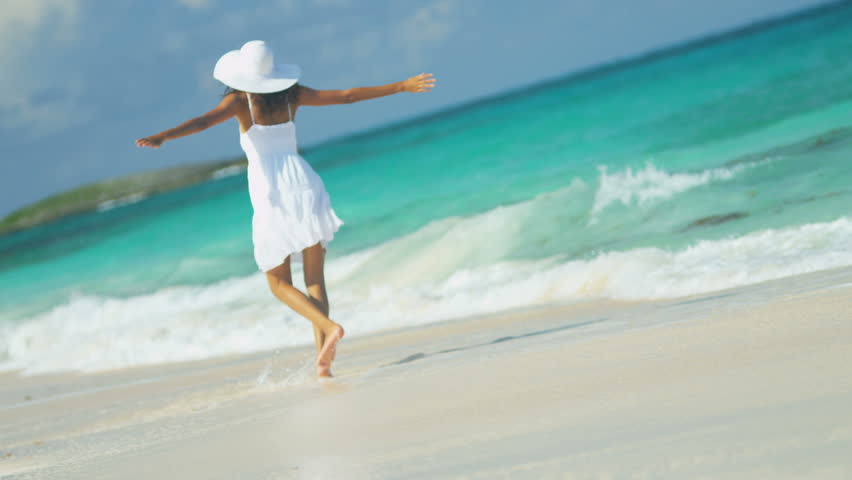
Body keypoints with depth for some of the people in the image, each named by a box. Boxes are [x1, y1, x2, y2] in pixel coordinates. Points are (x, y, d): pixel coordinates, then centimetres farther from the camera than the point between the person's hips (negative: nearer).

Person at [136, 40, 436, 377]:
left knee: (279, 283, 9)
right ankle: (322, 360, -1)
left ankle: (329, 326, -16)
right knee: (315, 280, 9)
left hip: (271, 197, -3)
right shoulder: (291, 95, 8)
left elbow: (204, 121, -20)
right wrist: (401, 87, 22)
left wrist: (162, 137, -33)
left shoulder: (239, 100, -1)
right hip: (304, 185, 3)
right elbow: (347, 96, 13)